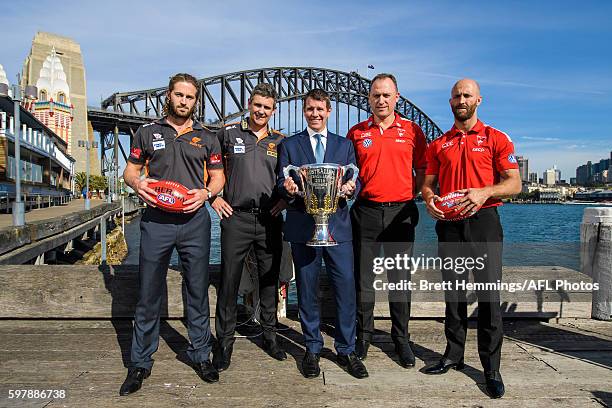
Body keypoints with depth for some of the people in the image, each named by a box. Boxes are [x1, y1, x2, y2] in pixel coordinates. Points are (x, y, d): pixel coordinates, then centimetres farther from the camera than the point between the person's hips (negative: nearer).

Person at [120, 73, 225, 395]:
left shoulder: (206, 138, 12)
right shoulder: (147, 133, 11)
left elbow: (218, 176, 11)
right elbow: (130, 170, 13)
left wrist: (206, 192, -10)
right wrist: (137, 183, -10)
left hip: (195, 220, 1)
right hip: (156, 220, 0)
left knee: (198, 292, 8)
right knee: (148, 294, 5)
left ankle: (200, 355, 23)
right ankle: (140, 363, 19)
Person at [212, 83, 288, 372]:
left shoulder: (280, 142, 10)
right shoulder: (228, 134, 5)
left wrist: (286, 198, 3)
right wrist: (213, 197, 1)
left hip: (270, 220, 2)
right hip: (236, 217, -2)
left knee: (269, 280, 10)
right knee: (229, 282, 1)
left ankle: (270, 337, 25)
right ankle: (224, 343, 14)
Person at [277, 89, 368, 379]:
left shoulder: (345, 145, 15)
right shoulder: (289, 145, 11)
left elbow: (354, 181, 8)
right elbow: (282, 183, 4)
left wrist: (350, 188, -15)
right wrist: (288, 189, -19)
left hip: (337, 225, 1)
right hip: (302, 226, 0)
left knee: (346, 288, 0)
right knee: (307, 290, 7)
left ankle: (346, 350, 17)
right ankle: (312, 349, 23)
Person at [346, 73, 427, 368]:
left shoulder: (412, 130, 5)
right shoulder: (356, 132, 7)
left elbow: (423, 170, 9)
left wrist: (410, 196, -1)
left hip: (401, 211, 0)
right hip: (366, 211, 1)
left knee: (400, 278, 6)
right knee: (363, 277, 7)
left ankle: (401, 339, 20)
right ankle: (363, 336, 21)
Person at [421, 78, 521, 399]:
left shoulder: (496, 139, 4)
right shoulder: (438, 145, 13)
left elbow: (514, 183, -1)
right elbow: (428, 183, 14)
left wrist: (484, 192, -19)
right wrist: (429, 198, -9)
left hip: (483, 220, -3)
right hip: (449, 224, 3)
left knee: (489, 294, -4)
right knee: (453, 293, 10)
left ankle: (491, 367, 8)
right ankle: (454, 355, 23)